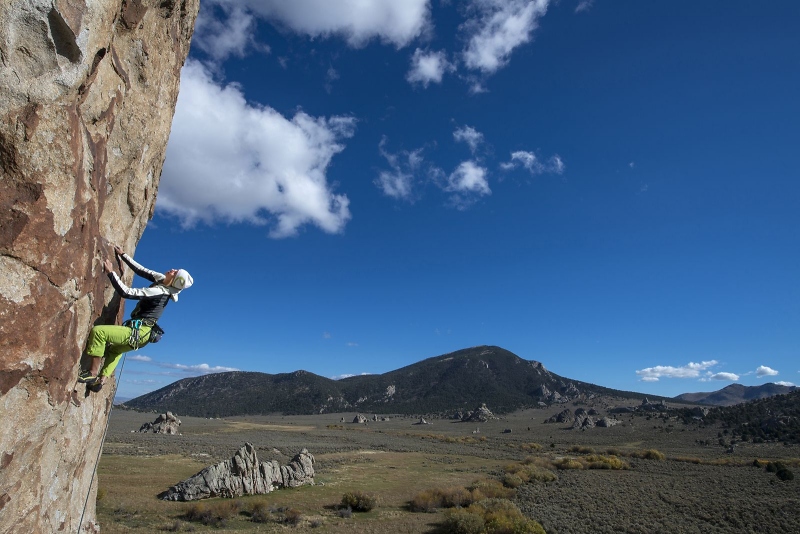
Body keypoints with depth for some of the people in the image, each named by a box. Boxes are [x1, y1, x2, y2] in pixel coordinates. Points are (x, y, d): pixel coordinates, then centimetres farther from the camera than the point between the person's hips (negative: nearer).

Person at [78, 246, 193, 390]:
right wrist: (122, 255, 12)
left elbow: (125, 292, -26)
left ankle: (93, 372, -7)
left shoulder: (158, 291, -25)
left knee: (97, 331, -17)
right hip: (142, 334, 10)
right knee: (114, 349, 35)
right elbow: (141, 270, 9)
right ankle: (102, 379, 31)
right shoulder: (162, 281, 1)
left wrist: (110, 272, -18)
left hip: (138, 333, -10)